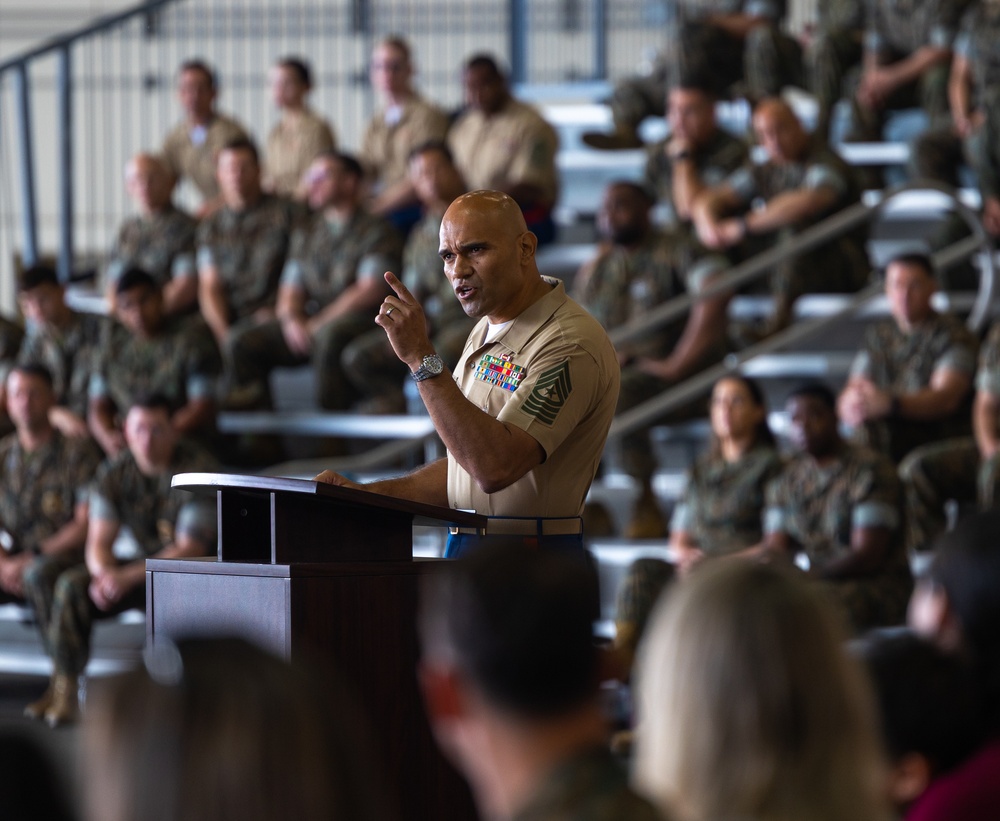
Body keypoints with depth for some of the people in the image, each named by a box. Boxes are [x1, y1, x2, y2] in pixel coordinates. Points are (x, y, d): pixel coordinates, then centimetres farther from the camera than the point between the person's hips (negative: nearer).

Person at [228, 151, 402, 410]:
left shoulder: (376, 231, 1)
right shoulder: (305, 234, 22)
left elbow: (370, 291, -9)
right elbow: (290, 290, 17)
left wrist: (318, 324, -13)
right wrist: (291, 320, -7)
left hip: (356, 321, -6)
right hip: (308, 323, 6)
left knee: (330, 336, -40)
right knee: (245, 344, -15)